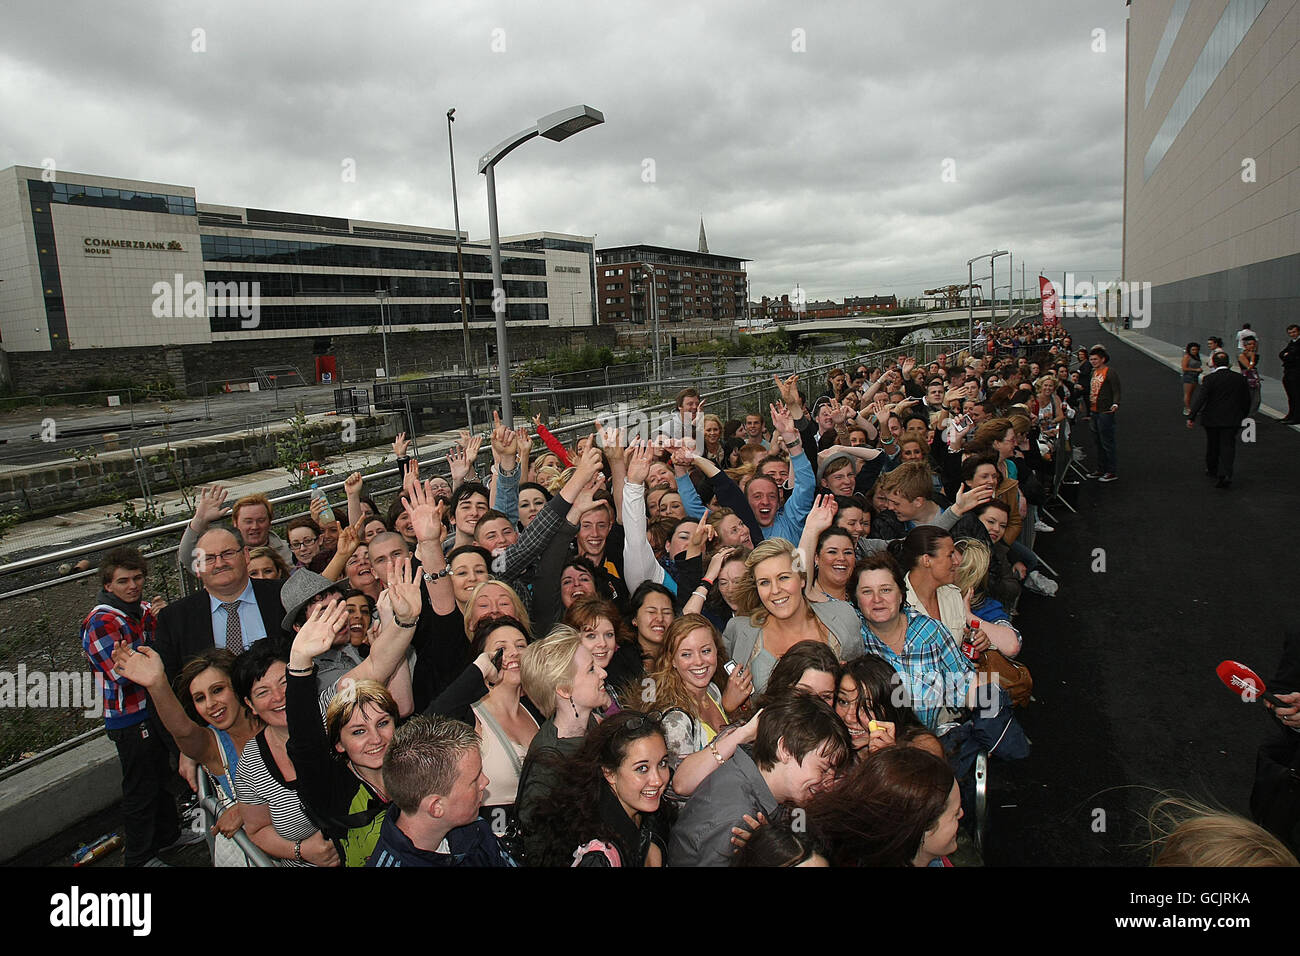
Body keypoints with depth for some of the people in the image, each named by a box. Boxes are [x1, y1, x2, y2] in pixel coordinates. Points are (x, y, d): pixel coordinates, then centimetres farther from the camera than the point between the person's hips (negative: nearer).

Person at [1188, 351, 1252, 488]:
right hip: (1232, 420, 2)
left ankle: (1212, 469, 34)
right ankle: (1225, 475, -13)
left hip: (1212, 420, -2)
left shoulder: (1209, 379, -11)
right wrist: (1242, 415, 23)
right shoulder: (1240, 378, 1)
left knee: (1213, 446, 15)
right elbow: (1247, 399, 9)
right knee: (1228, 446, 0)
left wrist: (1191, 417, -17)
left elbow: (1200, 398, -18)